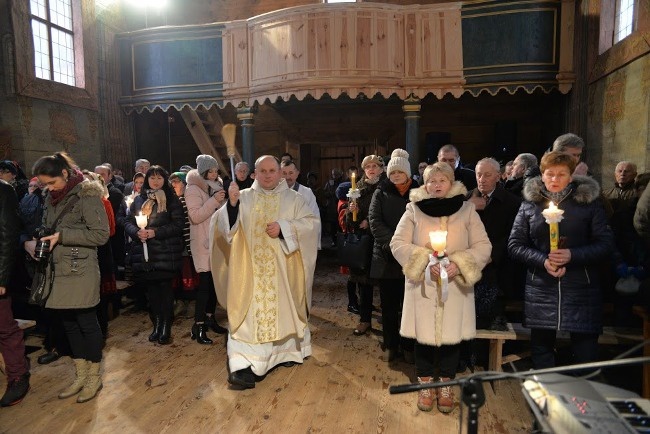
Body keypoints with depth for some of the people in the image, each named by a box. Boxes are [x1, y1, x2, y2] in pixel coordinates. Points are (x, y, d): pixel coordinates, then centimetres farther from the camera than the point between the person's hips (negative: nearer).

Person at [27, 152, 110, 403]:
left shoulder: (86, 194, -11)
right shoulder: (53, 198, 11)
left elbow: (101, 234, -15)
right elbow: (48, 227, 22)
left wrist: (62, 236, -18)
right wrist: (35, 241, 2)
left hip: (81, 270, -7)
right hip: (59, 271, 7)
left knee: (86, 322, 2)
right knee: (69, 323, 13)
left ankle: (94, 377, 19)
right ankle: (81, 375, 28)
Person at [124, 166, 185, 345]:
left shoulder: (172, 199, 1)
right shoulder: (139, 200, 13)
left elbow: (178, 224, -7)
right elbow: (128, 222, 10)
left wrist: (155, 232, -16)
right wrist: (137, 232, -12)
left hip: (166, 253, -3)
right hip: (144, 253, 4)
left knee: (165, 288, -1)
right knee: (151, 289, 9)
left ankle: (166, 328, 10)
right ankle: (157, 325, 22)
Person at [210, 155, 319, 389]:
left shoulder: (293, 198, 3)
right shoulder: (244, 197, 4)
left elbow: (312, 223, -6)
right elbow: (223, 225, -4)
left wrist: (283, 228, -18)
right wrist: (231, 204, -24)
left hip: (282, 269, 1)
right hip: (251, 269, 0)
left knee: (282, 310, 12)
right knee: (249, 313, -3)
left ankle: (285, 350, 33)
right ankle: (243, 365, -1)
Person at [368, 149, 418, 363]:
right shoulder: (381, 193, 5)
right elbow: (374, 221, -6)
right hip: (387, 258, 0)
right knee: (388, 305, 8)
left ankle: (408, 346, 21)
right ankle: (391, 345, 22)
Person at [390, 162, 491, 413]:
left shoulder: (466, 209, 3)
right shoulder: (414, 209, 0)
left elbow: (483, 246, 0)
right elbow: (398, 243, -4)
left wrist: (459, 265, -16)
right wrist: (425, 262, -16)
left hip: (455, 286, 1)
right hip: (423, 285, -1)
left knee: (451, 334, 8)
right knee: (424, 333, 7)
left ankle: (445, 386, 28)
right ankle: (425, 385, 26)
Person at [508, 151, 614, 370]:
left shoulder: (589, 201, 2)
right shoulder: (530, 203, 4)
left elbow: (606, 244, -1)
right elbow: (515, 245, 1)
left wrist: (572, 255, -18)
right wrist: (543, 260, -15)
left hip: (581, 289, -1)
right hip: (541, 289, 1)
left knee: (586, 351, 5)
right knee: (541, 347, 11)